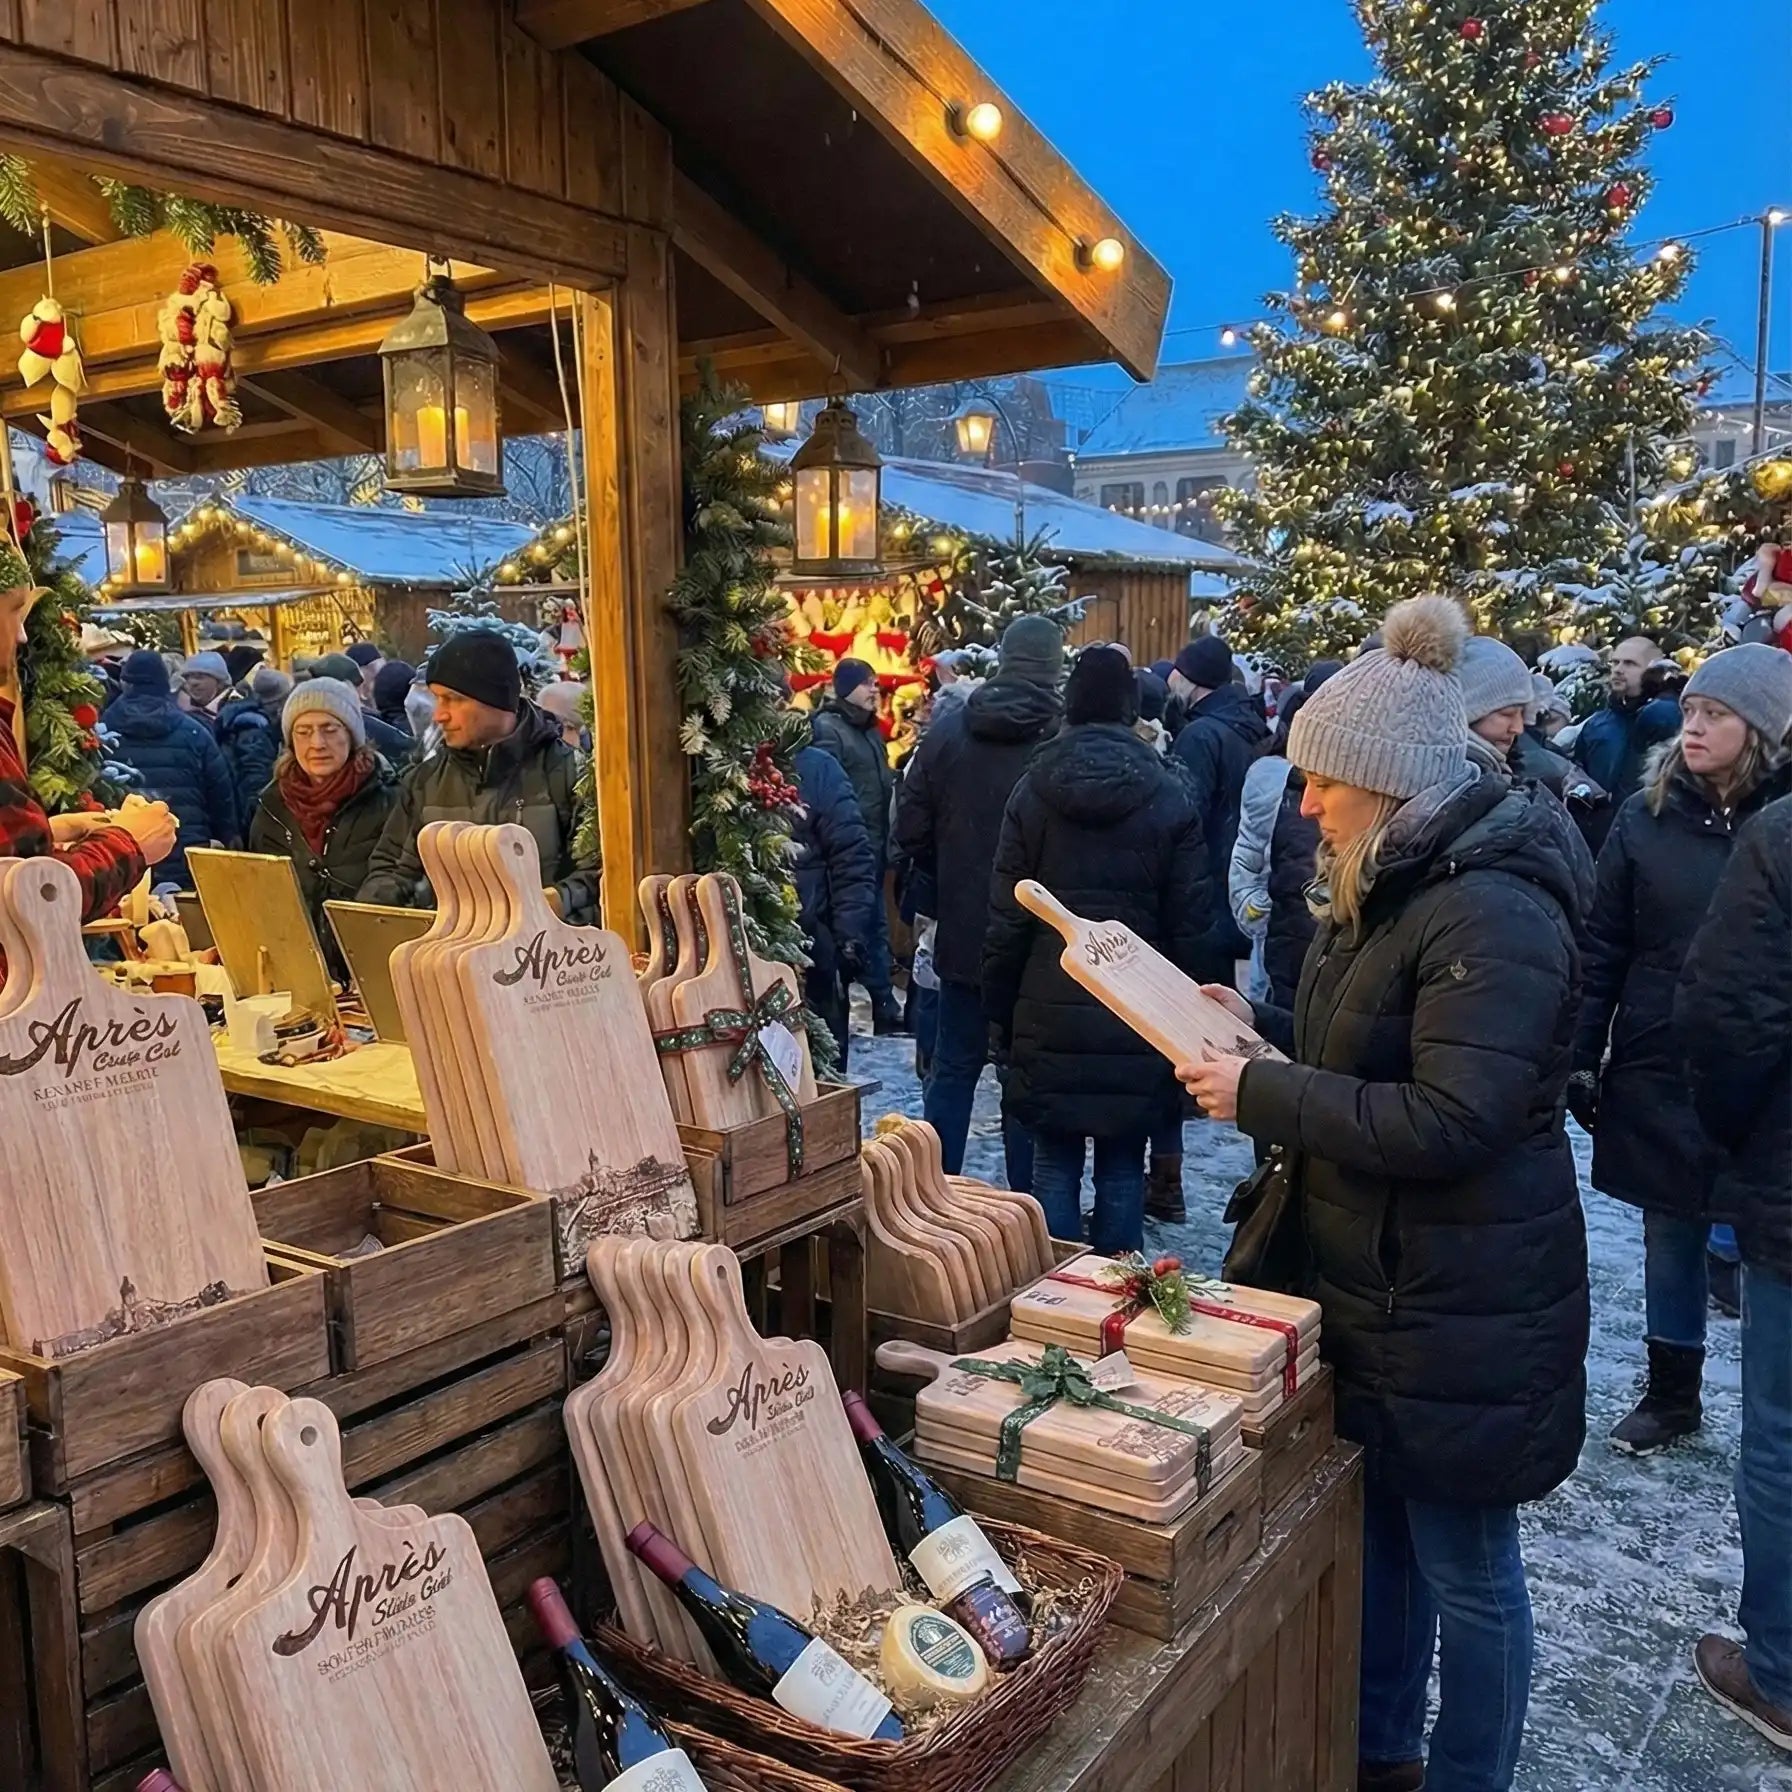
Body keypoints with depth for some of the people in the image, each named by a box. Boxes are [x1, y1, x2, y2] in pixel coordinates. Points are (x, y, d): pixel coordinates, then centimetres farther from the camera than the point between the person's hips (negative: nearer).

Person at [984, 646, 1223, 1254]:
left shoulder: (1034, 788, -2)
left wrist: (1000, 1013, 8)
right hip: (1138, 1021, 0)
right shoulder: (1171, 796, -3)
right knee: (1122, 1168, 9)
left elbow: (1006, 919, 0)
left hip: (1050, 1015, 0)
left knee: (1054, 1163, 8)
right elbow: (1192, 926, -2)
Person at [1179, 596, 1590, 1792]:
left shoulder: (1494, 915, -23)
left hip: (1463, 1308, -9)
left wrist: (1259, 1094, -24)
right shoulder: (1391, 889, 10)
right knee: (1380, 1527, 22)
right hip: (1374, 1279, 9)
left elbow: (1448, 1122, -29)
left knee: (1465, 1564, 9)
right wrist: (1259, 1027, 5)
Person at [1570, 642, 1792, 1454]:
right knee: (1671, 1231, 13)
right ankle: (1670, 1393, 30)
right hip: (1660, 1071, 2)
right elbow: (1602, 947, 1)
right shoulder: (1648, 814, -1)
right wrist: (1581, 1058, -2)